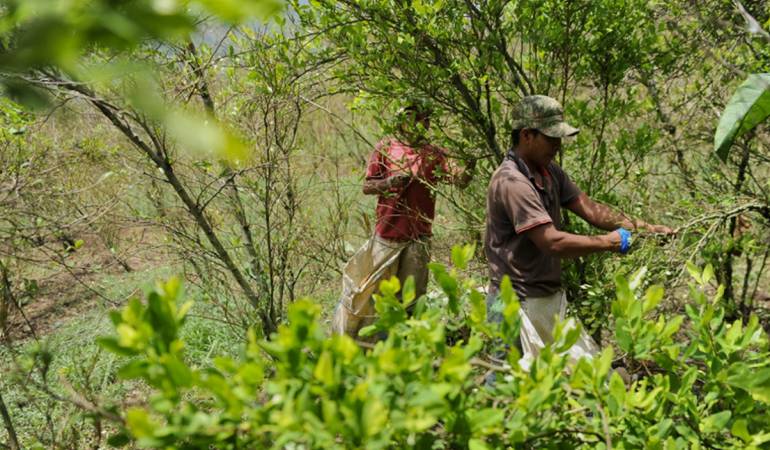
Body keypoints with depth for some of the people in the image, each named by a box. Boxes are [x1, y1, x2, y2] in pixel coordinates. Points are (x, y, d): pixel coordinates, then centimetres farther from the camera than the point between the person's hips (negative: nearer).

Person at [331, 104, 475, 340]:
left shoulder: (434, 154, 3)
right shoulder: (386, 148, 2)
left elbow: (460, 179, -12)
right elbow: (367, 187, 2)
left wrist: (470, 164, -32)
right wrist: (391, 181, -16)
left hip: (418, 238, 1)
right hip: (387, 234, -1)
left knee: (412, 297, 6)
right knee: (370, 290, 7)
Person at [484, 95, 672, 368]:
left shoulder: (549, 172, 10)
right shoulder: (512, 182, -21)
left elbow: (589, 209, 8)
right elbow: (552, 242, -25)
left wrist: (643, 227, -2)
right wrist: (611, 242, -16)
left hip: (549, 298, 10)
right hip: (519, 304, -9)